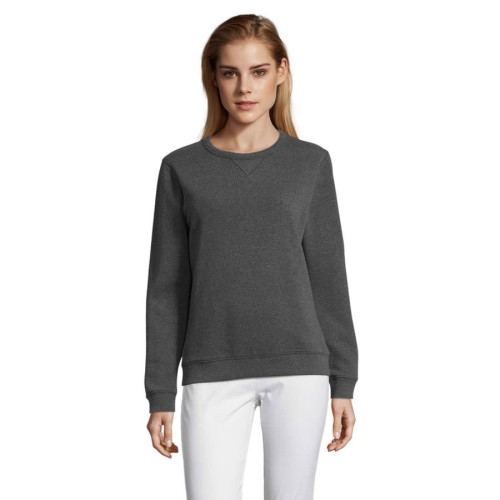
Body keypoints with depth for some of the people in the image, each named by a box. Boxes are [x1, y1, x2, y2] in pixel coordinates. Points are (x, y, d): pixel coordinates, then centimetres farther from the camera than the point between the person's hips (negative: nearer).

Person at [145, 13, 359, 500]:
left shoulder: (310, 164, 6)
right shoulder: (182, 169, 5)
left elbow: (328, 277, 7)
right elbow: (167, 288, 6)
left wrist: (343, 382, 4)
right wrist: (160, 395, 3)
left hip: (299, 371, 0)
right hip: (212, 375, 0)